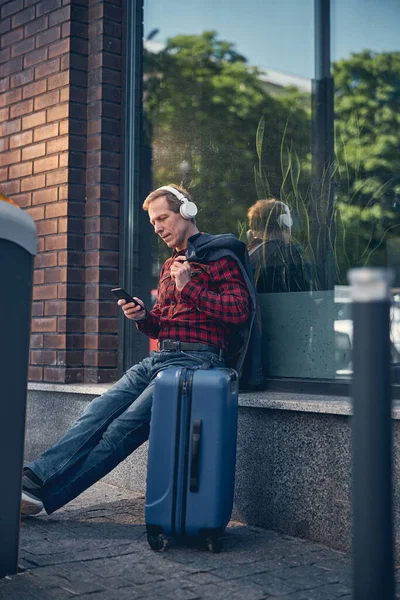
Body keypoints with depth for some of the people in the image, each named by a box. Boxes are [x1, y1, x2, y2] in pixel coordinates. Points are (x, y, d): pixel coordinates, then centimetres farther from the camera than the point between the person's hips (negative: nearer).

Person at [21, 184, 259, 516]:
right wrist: (142, 316, 6)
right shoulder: (170, 265, 25)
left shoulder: (219, 255, -1)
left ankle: (43, 493, -23)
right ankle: (33, 478, -22)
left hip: (196, 360, -8)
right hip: (159, 358, 8)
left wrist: (189, 287, -13)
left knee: (125, 427, -19)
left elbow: (239, 310, -13)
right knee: (98, 413, -12)